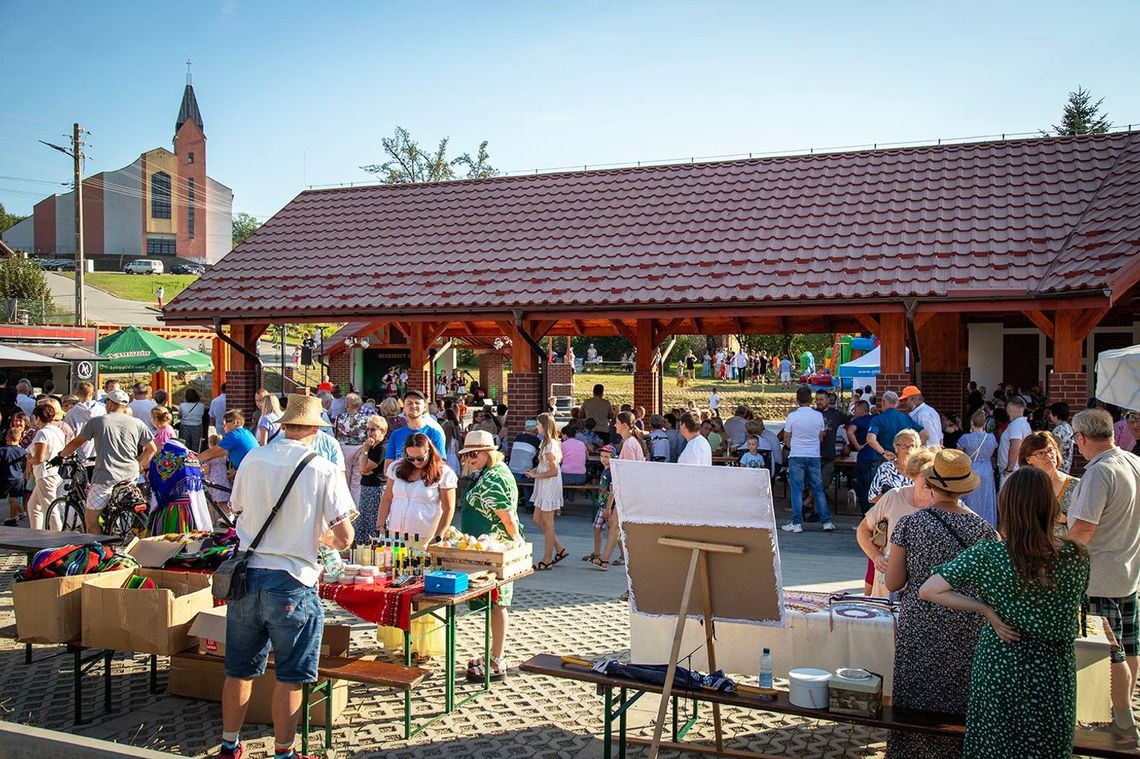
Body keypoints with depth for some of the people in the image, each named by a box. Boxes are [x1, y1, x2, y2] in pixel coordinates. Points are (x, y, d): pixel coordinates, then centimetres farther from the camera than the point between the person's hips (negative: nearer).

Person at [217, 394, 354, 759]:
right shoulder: (324, 471, -10)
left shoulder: (253, 459, 0)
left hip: (248, 576, 4)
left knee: (240, 670, 18)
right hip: (292, 582, -4)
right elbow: (344, 539, -11)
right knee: (289, 677, 9)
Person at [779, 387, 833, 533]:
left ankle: (797, 523, 1)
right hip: (814, 456, 3)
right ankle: (826, 521, 11)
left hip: (796, 456, -3)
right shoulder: (818, 416, -1)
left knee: (796, 490, 2)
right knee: (818, 489, 10)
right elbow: (821, 438, 10)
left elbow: (786, 440, -1)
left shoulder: (792, 416, -9)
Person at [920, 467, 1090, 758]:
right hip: (1053, 675, 2)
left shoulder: (988, 555, -20)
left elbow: (927, 591, -20)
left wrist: (985, 609, -13)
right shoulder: (1077, 557, -13)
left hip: (999, 668, -1)